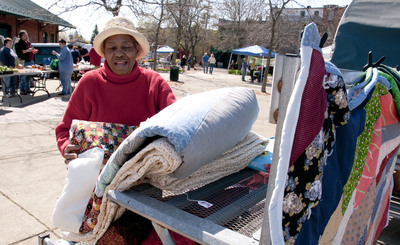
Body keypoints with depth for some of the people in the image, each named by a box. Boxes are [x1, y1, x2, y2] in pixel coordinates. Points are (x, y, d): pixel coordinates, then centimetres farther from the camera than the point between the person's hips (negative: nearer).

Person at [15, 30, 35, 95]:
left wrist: (33, 51, 14)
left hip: (31, 61, 8)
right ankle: (22, 90, -3)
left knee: (29, 77, 11)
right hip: (24, 62, -8)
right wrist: (27, 50, -20)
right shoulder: (19, 43, -5)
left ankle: (27, 89, 21)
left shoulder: (29, 43, 20)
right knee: (23, 76, -8)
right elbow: (18, 52, -18)